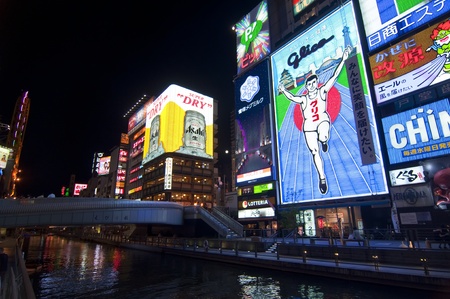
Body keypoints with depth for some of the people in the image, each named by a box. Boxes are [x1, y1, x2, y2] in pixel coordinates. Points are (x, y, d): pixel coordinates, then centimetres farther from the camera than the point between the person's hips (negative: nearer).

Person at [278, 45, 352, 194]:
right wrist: (284, 91, -35)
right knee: (315, 152, 3)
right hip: (309, 127, 2)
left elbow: (334, 77, -12)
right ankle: (322, 178, 19)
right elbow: (292, 97, -19)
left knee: (323, 137, -37)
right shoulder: (303, 99, -3)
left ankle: (323, 141, 4)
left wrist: (343, 59, -18)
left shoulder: (322, 91, -5)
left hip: (322, 120, -1)